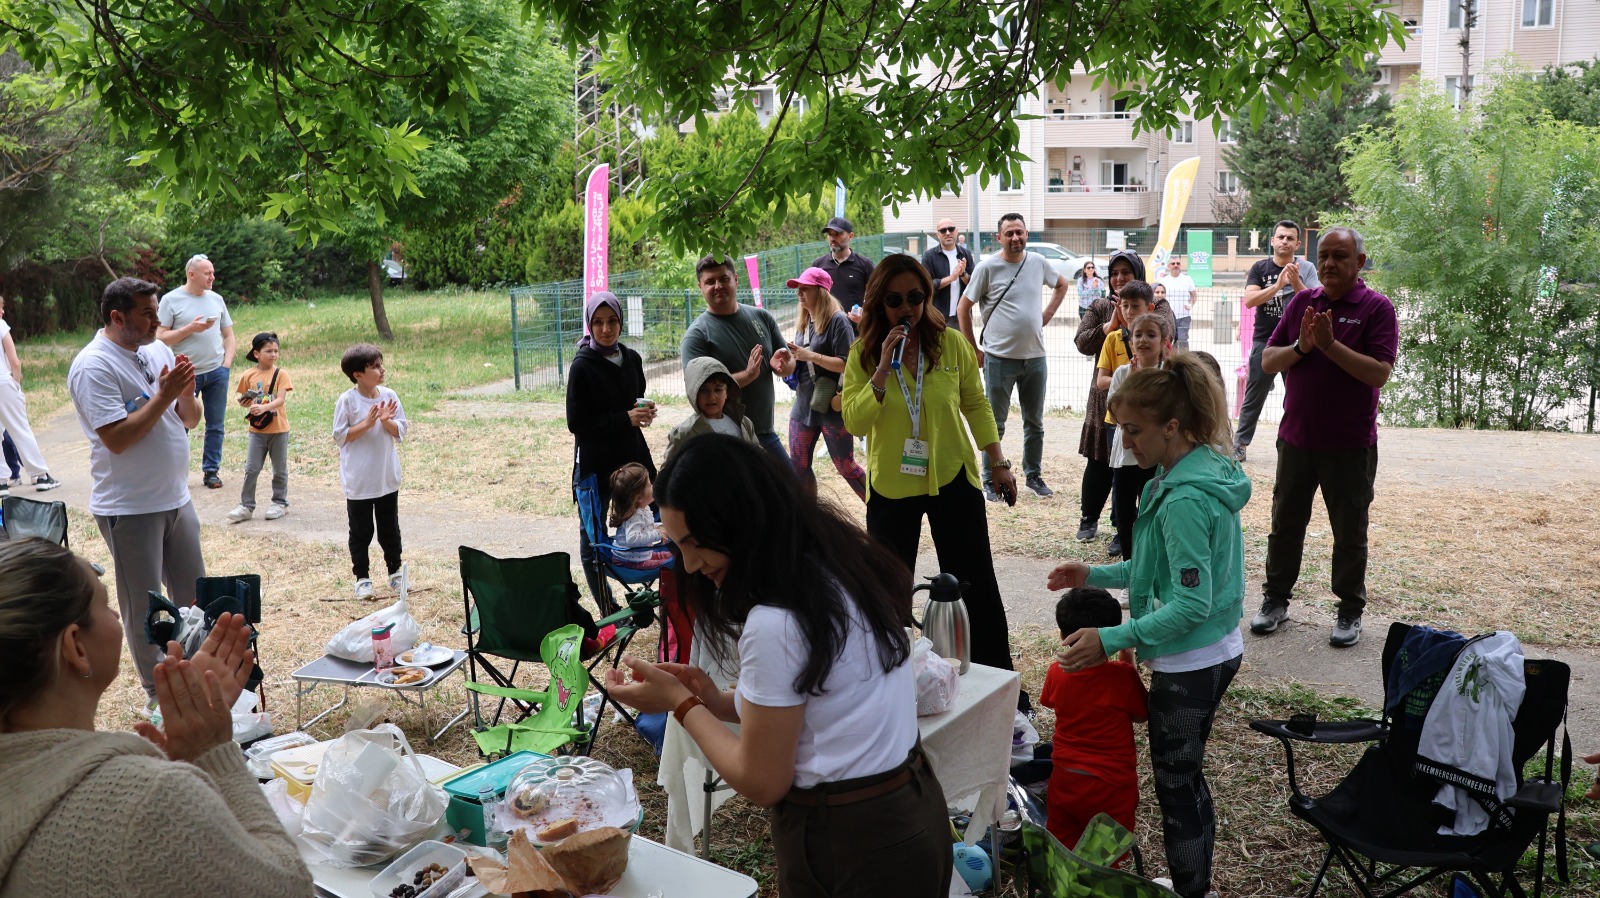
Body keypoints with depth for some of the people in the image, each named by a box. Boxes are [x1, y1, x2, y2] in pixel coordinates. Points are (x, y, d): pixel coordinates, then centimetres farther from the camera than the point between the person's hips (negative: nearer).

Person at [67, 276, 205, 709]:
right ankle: (157, 693, 20)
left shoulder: (159, 350, 7)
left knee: (194, 597, 16)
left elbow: (190, 420, 10)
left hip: (176, 498, 7)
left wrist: (186, 392, -10)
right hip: (129, 508, -7)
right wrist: (163, 395, -21)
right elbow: (117, 438, -22)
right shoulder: (94, 366, -15)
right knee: (143, 609, 6)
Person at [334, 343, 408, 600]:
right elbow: (340, 436, -11)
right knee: (360, 532, 8)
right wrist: (366, 423, -21)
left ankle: (395, 571, 29)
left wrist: (386, 421, -17)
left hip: (387, 478, 3)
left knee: (390, 528, 15)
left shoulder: (389, 396, -1)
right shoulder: (347, 400, -12)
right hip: (358, 480, -3)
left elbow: (400, 431, 2)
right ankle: (362, 577, 19)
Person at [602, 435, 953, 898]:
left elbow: (762, 782, -15)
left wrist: (681, 704, -5)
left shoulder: (775, 623, -25)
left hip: (849, 845, -8)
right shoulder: (842, 570, 1)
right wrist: (720, 702, 2)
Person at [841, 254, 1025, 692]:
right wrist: (883, 368, -24)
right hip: (891, 485, 0)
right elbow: (854, 422, -15)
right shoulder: (864, 352, -7)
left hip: (952, 478, 0)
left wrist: (998, 463, 4)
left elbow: (975, 405, 5)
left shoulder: (951, 343, -5)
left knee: (975, 584, 7)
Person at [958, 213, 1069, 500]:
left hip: (1035, 357, 4)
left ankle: (1034, 476, 28)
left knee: (1035, 423, 14)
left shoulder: (1038, 262, 4)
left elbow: (1061, 285, 23)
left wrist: (1047, 315, 8)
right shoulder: (988, 267, -8)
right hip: (999, 358, -4)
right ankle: (990, 481, 15)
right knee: (995, 424, 4)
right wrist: (974, 350, -5)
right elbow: (964, 307, -3)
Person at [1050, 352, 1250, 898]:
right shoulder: (1206, 470, 4)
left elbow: (1191, 604, -27)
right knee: (1189, 775, 24)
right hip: (1218, 652, 10)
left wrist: (1113, 639, -28)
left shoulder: (1185, 499, -27)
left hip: (1189, 665, -10)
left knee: (1175, 787, 8)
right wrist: (1096, 576, 9)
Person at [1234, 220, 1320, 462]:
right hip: (1264, 341, 0)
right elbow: (1249, 300, -11)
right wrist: (1278, 285, -24)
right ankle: (1240, 444, 9)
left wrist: (1296, 282, -30)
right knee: (1254, 397, 4)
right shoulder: (1260, 268, 3)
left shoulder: (1306, 269, 1)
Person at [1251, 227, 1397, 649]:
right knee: (1285, 523, 13)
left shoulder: (1377, 308, -7)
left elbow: (1379, 373, -17)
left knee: (1350, 533, 8)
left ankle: (1350, 612, 21)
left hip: (1350, 444, -4)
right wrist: (1302, 346, -16)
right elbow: (1268, 361, 2)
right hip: (1296, 436, 4)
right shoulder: (1301, 302, 6)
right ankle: (1276, 599, 26)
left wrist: (1330, 344, -23)